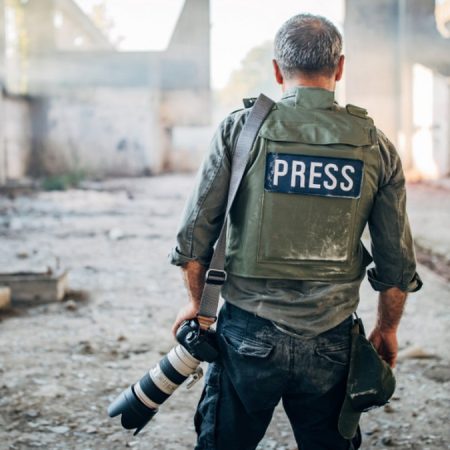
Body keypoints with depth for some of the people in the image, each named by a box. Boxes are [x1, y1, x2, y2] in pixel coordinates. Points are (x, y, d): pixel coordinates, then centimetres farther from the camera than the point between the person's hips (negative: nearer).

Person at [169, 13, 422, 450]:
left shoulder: (240, 128, -4)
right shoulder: (375, 147, 1)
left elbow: (195, 232, -4)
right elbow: (397, 261, 4)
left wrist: (196, 301, 11)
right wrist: (387, 329, 19)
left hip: (248, 335, -1)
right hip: (331, 345, 2)